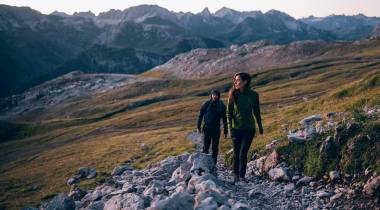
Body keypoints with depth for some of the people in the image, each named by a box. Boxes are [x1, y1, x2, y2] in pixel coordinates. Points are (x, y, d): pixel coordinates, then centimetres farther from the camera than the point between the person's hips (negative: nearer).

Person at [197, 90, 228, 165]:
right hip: (207, 128, -1)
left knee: (215, 147, 3)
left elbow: (224, 119, 4)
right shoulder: (206, 104, -1)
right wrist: (198, 127, 3)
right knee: (205, 147, -3)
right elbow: (200, 115, 5)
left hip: (216, 129, 1)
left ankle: (214, 163, 10)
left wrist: (225, 131, 3)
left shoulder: (221, 106, 1)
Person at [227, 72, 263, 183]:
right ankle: (235, 174, 28)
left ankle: (242, 176, 6)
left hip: (249, 129, -1)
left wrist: (260, 126, 17)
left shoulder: (253, 95, -3)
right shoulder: (233, 95, -3)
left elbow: (256, 111, 9)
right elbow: (229, 112, -1)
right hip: (236, 128, 1)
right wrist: (230, 128, -9)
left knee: (243, 153, -10)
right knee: (236, 154, 8)